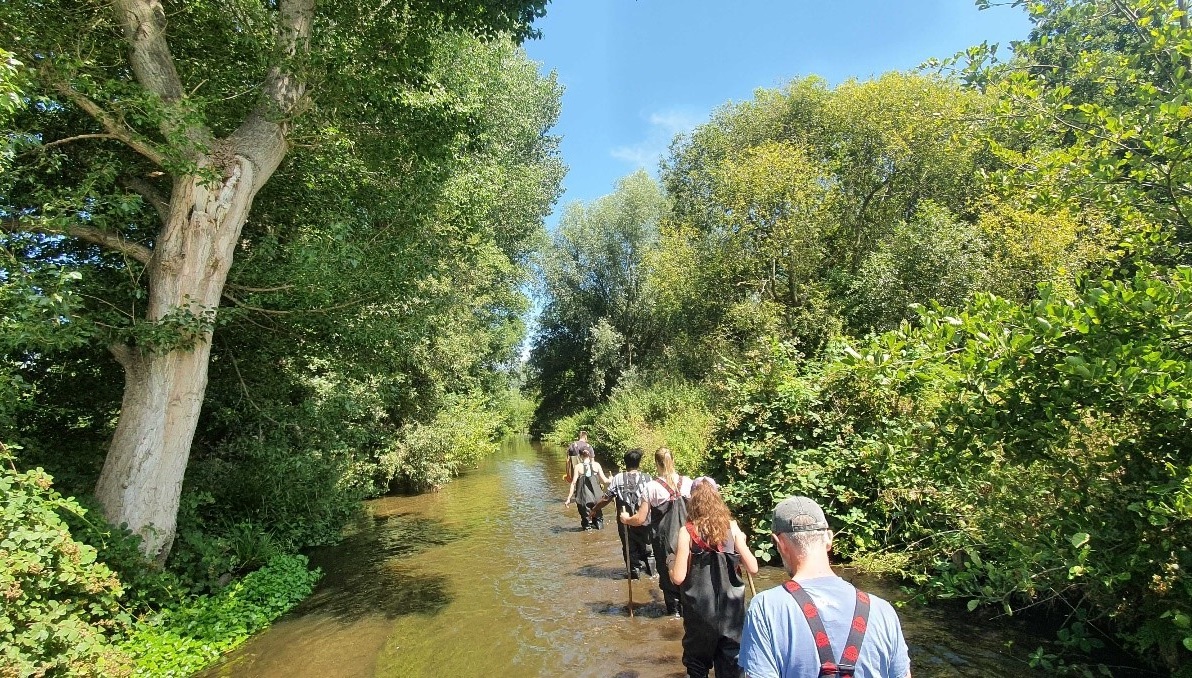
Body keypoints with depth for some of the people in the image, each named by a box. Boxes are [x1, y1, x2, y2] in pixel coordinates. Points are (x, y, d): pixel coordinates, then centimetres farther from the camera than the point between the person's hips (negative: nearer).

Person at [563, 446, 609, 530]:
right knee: (598, 516, 22)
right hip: (596, 497, 2)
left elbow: (574, 483, -9)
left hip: (583, 498, -2)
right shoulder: (596, 465, -3)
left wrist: (568, 498, -5)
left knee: (586, 517, 12)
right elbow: (604, 481, -1)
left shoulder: (578, 466, -6)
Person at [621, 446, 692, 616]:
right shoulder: (687, 482, -8)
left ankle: (674, 608, 28)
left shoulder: (652, 487, -15)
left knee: (667, 571, 17)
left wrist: (625, 519, 6)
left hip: (664, 537, -2)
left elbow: (641, 519, -13)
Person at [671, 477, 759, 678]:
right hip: (730, 608, 2)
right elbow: (753, 568, -5)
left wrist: (670, 568, 6)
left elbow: (678, 577, -15)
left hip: (700, 611, -2)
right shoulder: (731, 527, -6)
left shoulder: (687, 531, -12)